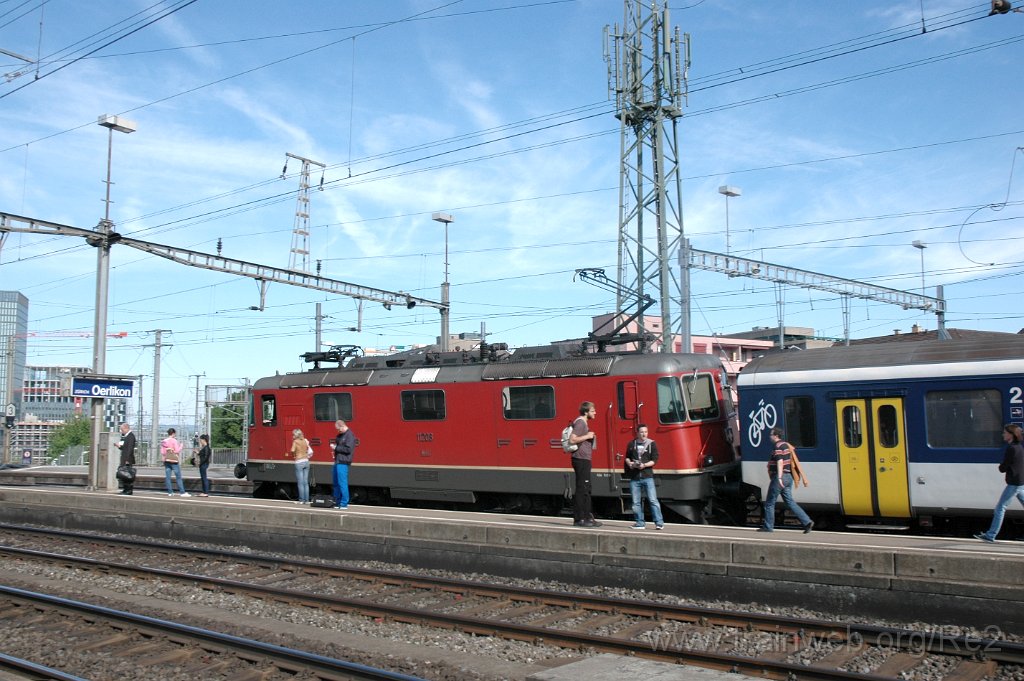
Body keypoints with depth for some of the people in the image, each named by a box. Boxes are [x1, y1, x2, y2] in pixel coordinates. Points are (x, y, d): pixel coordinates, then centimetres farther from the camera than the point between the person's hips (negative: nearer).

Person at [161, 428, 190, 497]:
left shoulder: (163, 441, 7)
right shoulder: (174, 441, -10)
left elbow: (162, 452, 6)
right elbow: (176, 451, -12)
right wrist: (180, 446, 4)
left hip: (166, 461, 6)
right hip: (174, 461, -6)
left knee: (167, 477, 5)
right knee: (178, 477, -3)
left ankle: (170, 492, 5)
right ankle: (182, 492, -4)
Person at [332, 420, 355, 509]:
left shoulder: (350, 435, -12)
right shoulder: (340, 435, 16)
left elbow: (348, 449, -20)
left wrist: (336, 448, -13)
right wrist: (334, 446, 8)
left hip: (343, 462, -10)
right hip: (337, 461, 10)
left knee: (342, 483, -8)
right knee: (336, 482, 14)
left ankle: (344, 504, -4)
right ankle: (337, 501, 23)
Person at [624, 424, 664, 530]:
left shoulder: (652, 444, 2)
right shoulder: (631, 444, 10)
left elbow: (654, 460, -3)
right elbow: (627, 457, 19)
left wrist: (644, 465, -16)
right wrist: (630, 463, -2)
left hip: (647, 476, -3)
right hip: (634, 477, 3)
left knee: (653, 500, -8)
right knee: (636, 502, 5)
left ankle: (659, 523, -5)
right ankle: (640, 523, 14)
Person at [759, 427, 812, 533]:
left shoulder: (778, 446, -14)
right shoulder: (785, 444, 16)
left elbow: (780, 462, -24)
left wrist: (779, 477, -31)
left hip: (780, 477, -9)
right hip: (788, 476, 9)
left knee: (769, 503, 3)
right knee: (790, 502, 8)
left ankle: (768, 526, 9)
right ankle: (807, 522, -3)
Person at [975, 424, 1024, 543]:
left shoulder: (1011, 449, -17)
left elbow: (1002, 468, -14)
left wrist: (1000, 467, 6)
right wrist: (1003, 467, 5)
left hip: (1014, 484, -9)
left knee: (1000, 508, -6)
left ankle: (991, 535, -4)